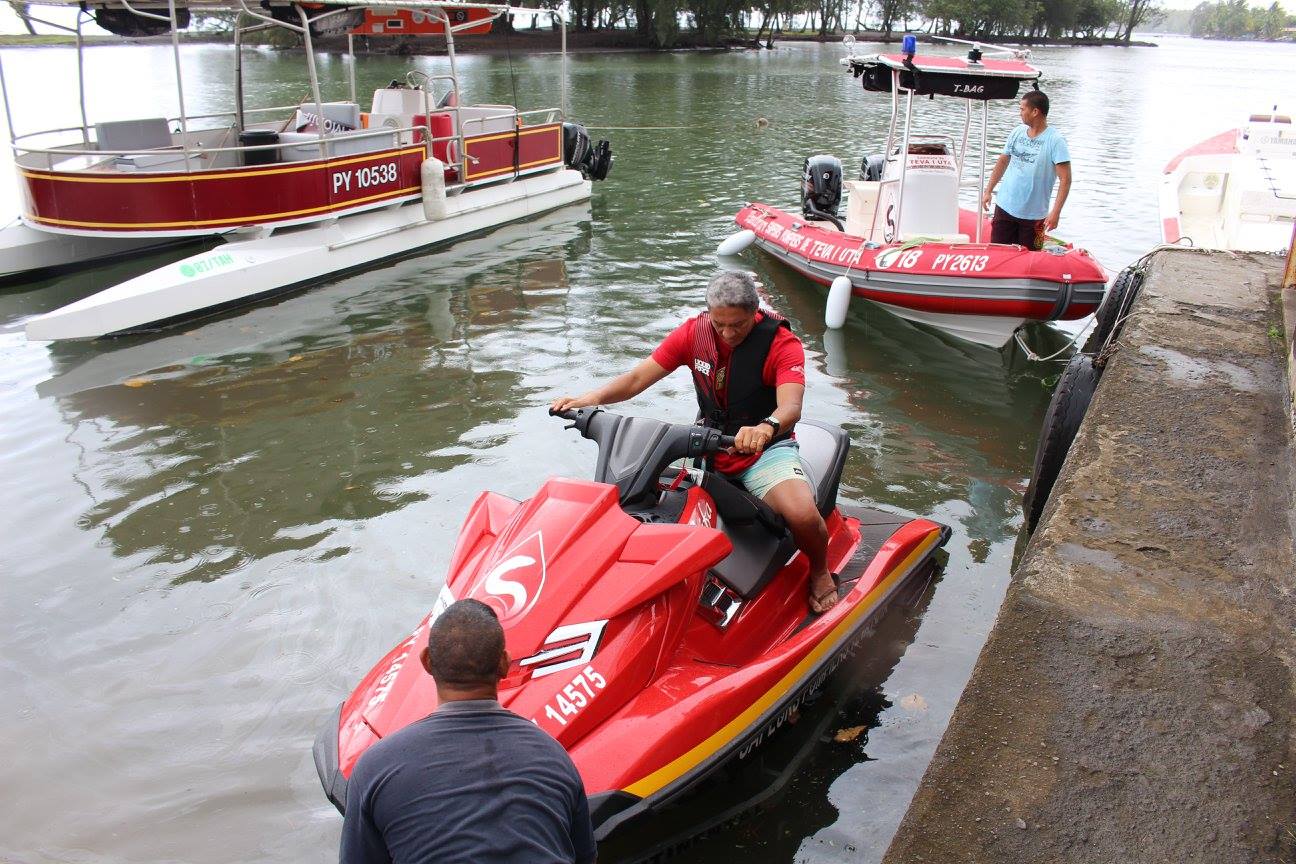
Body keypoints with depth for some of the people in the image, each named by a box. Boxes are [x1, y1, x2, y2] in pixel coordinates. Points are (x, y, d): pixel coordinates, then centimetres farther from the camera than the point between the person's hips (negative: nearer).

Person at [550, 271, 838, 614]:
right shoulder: (693, 332, -5)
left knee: (802, 515, -30)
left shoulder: (782, 343, -16)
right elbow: (638, 377, -7)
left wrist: (766, 428, -57)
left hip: (766, 448, -4)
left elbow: (791, 407, -33)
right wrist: (592, 398, -25)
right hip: (708, 444, 4)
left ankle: (819, 570, 5)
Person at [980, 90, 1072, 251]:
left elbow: (1065, 179, -16)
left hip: (1034, 215, -4)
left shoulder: (1055, 140, -13)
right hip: (1005, 207, 5)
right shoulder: (1017, 133, 4)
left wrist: (1055, 212, -23)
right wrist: (988, 191, 12)